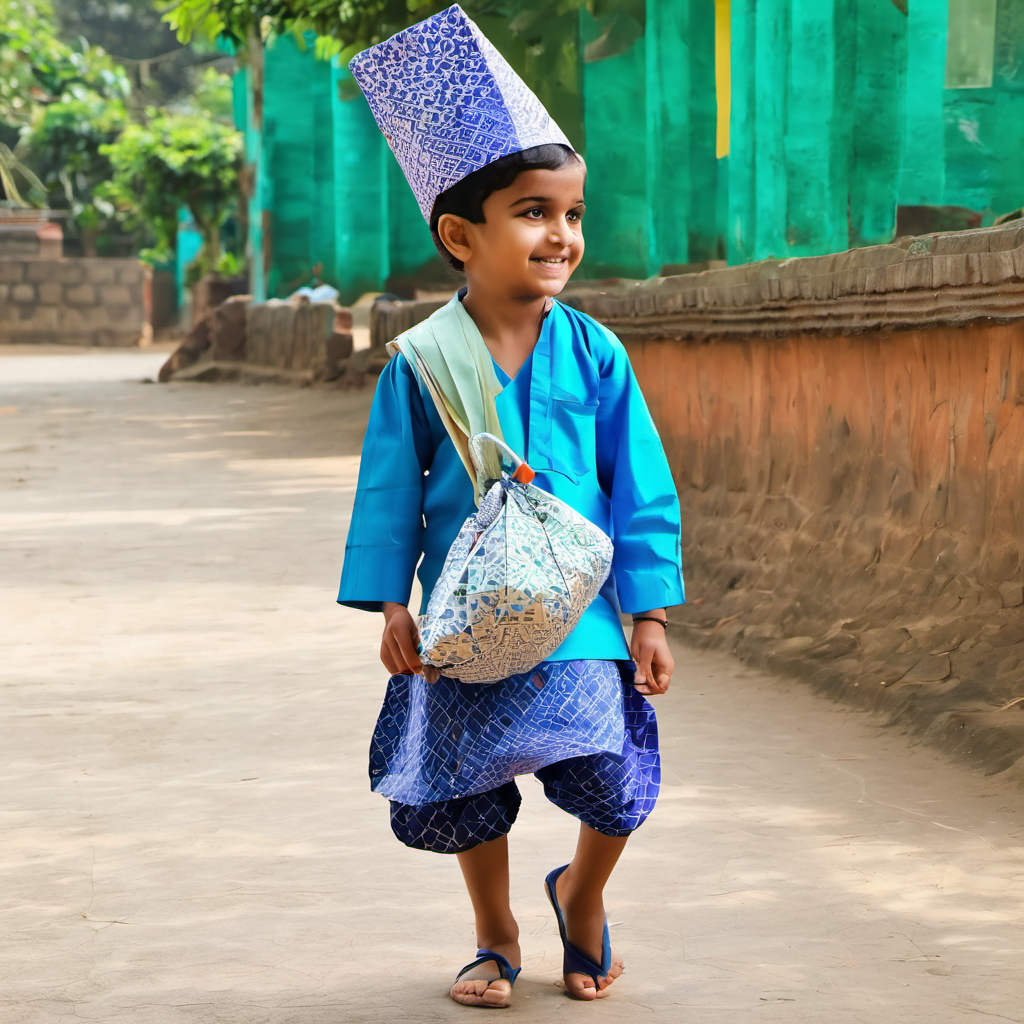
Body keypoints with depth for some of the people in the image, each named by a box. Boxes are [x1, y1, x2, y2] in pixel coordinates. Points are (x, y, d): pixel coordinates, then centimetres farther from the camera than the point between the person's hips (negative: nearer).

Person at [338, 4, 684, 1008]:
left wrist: (648, 612, 0)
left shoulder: (593, 354, -4)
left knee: (616, 789, -2)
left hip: (579, 619, 0)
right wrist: (393, 605, -2)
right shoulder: (422, 361, -7)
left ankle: (581, 894, 31)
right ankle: (496, 938, 35)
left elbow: (640, 487, 1)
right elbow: (391, 490, 0)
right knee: (465, 797, 10)